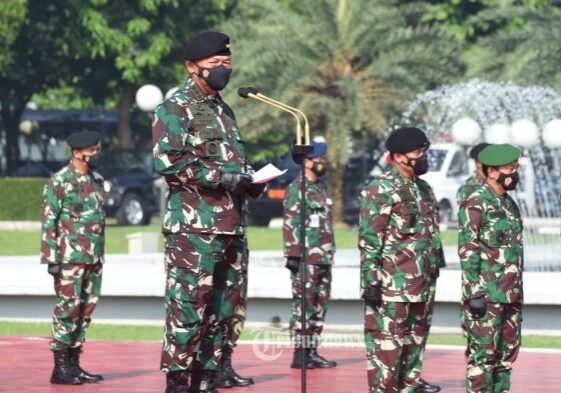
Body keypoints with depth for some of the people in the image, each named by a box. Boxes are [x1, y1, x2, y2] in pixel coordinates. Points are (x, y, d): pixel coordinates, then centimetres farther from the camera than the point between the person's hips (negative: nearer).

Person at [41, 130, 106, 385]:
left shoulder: (97, 180, 13)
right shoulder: (59, 182, -8)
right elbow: (48, 221, -9)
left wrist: (99, 256, 17)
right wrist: (51, 258, -14)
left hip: (93, 259, 7)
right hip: (70, 258, -7)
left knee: (86, 310, 7)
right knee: (67, 309, -7)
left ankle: (74, 364, 13)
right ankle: (61, 367, -3)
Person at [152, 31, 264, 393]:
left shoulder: (223, 110, 22)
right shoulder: (176, 108, -5)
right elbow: (167, 160, -17)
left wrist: (251, 181, 10)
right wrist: (219, 176, -18)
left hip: (232, 227, 9)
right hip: (193, 227, -8)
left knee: (224, 308, 9)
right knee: (188, 306, -9)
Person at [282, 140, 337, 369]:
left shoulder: (320, 189, 18)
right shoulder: (296, 189, -9)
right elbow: (290, 225, -14)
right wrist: (293, 255, -19)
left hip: (323, 260, 9)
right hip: (306, 261, -9)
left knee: (319, 308, 9)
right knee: (303, 307, -8)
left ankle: (312, 352, 14)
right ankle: (300, 354, -7)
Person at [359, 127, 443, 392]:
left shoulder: (423, 189, 16)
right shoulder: (380, 190, -10)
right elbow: (369, 239, -14)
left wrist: (434, 273, 21)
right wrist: (370, 281, -18)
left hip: (420, 285, 9)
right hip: (392, 285, -9)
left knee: (415, 340, 12)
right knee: (387, 342, -7)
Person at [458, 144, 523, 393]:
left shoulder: (509, 204, 15)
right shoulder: (475, 204, -11)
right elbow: (467, 251, -16)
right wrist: (474, 294, -20)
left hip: (510, 294, 8)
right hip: (486, 294, -8)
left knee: (508, 352, 9)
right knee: (483, 353, -6)